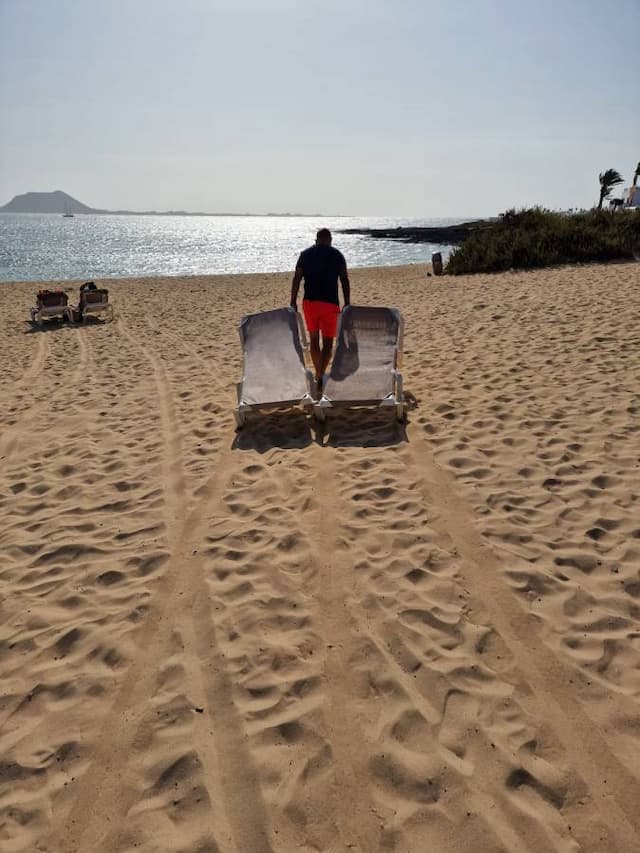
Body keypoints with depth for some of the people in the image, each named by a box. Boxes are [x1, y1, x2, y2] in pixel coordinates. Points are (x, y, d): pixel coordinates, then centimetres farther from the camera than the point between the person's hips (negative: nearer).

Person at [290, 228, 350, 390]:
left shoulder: (306, 254, 7)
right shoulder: (337, 255, 3)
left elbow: (296, 279, 2)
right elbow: (345, 281, -3)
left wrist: (293, 302, 6)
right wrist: (347, 304, 1)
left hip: (309, 302, 2)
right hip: (330, 303, -2)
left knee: (313, 339, 17)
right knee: (328, 342, 5)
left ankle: (318, 374, 26)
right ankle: (320, 376, -9)